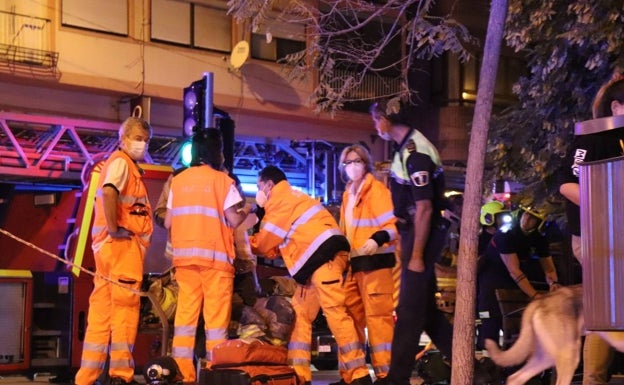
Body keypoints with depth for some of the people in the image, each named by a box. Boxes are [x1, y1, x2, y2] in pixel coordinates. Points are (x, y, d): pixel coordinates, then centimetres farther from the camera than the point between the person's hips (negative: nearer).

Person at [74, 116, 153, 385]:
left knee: (103, 310, 8)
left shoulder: (128, 165, 23)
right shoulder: (120, 161, -6)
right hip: (122, 243, -10)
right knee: (125, 306, -9)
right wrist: (114, 229, -21)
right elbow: (108, 192, -25)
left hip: (114, 246, 10)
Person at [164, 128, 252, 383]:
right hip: (214, 257, -4)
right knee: (216, 317, 0)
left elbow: (168, 222, 7)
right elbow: (233, 220, -8)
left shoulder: (178, 181, 9)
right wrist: (246, 211, 12)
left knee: (185, 314, 5)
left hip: (184, 256, 4)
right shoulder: (222, 180, -3)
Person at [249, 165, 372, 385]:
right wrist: (257, 244, 19)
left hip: (323, 254, -11)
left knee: (334, 310, -15)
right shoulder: (287, 200, 32)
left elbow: (266, 240, 2)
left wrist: (246, 243, 19)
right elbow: (277, 245, 26)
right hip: (316, 260, 11)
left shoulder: (281, 197, 2)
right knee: (299, 314, 9)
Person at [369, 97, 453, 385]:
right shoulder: (407, 147, 9)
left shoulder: (415, 154, -21)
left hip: (423, 234, -10)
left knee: (410, 307, -3)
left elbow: (424, 208, -23)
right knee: (425, 304, 16)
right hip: (415, 231, 10)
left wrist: (416, 255, -22)